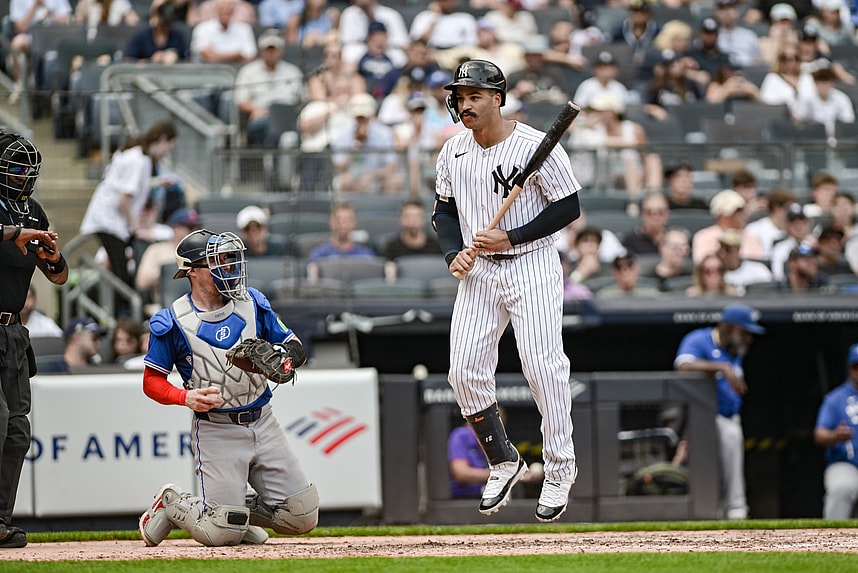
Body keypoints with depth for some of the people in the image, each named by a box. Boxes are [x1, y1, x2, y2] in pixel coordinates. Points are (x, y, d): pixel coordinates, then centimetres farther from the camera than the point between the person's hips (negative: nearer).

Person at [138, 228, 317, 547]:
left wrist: (281, 358, -17)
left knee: (302, 518, 0)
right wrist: (186, 397, -21)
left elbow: (295, 348, 7)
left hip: (262, 422, 5)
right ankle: (170, 505, 19)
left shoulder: (251, 303, 5)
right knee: (222, 534, -11)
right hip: (216, 432, -5)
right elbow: (152, 381, -2)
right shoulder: (173, 322, -7)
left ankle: (236, 512, 25)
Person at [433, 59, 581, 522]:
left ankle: (560, 468, 2)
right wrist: (453, 253, -3)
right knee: (465, 371, -2)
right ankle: (504, 463, 16)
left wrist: (510, 238, -17)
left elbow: (568, 207, -11)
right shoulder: (453, 151, 5)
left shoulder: (535, 146, -13)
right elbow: (444, 209, 16)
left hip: (532, 264, -5)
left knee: (543, 365, -11)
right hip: (478, 272, 5)